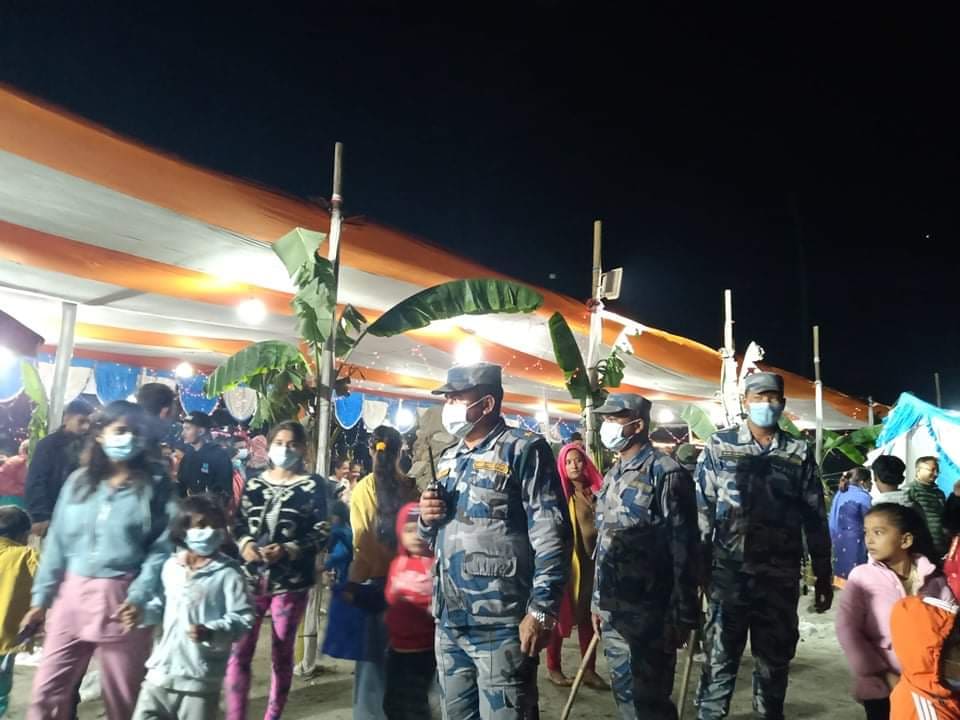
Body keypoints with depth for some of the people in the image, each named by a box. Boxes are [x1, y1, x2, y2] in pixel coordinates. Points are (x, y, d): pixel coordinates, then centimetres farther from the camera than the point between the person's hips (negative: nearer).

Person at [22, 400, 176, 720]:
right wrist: (41, 598, 7)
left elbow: (162, 548, -9)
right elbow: (57, 544, 9)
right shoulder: (79, 481, 7)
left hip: (123, 597, -3)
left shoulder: (156, 486, -3)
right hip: (73, 594, 3)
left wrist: (140, 596, -20)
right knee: (46, 692, 8)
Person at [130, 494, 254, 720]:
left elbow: (243, 618, -16)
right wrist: (141, 614, 2)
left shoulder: (228, 574, -14)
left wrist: (212, 632, -30)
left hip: (201, 677, -5)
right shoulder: (171, 566, 4)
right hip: (162, 669, 5)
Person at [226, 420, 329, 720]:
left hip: (291, 581, -2)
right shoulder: (254, 483, 7)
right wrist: (244, 544, -8)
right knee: (239, 650, 2)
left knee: (282, 653, 9)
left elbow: (322, 533, -7)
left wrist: (287, 550, -18)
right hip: (251, 577, 3)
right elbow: (239, 523, 12)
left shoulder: (312, 485, -3)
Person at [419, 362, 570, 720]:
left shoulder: (523, 450, -7)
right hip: (448, 622, 7)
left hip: (501, 625, -7)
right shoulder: (448, 459, 14)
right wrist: (427, 519, 2)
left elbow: (552, 537, -13)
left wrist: (542, 610, -18)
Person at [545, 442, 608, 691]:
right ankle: (553, 668, 19)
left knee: (587, 615, 12)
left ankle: (589, 670, 22)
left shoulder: (596, 492, 5)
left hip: (590, 560, 4)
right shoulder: (559, 492, -8)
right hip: (564, 561, -4)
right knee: (561, 614, 6)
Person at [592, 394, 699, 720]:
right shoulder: (613, 475, 12)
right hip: (613, 610, 8)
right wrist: (598, 601, 17)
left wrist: (683, 615, -15)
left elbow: (683, 550, -14)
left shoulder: (665, 472, -12)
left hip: (649, 611, -8)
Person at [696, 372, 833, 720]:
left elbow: (816, 518, 7)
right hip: (729, 574, -2)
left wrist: (824, 575, 7)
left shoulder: (800, 453, 4)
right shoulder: (719, 445, 0)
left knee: (775, 660, 15)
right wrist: (697, 564, -4)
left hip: (781, 577, 2)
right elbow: (702, 508, -1)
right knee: (720, 658, 5)